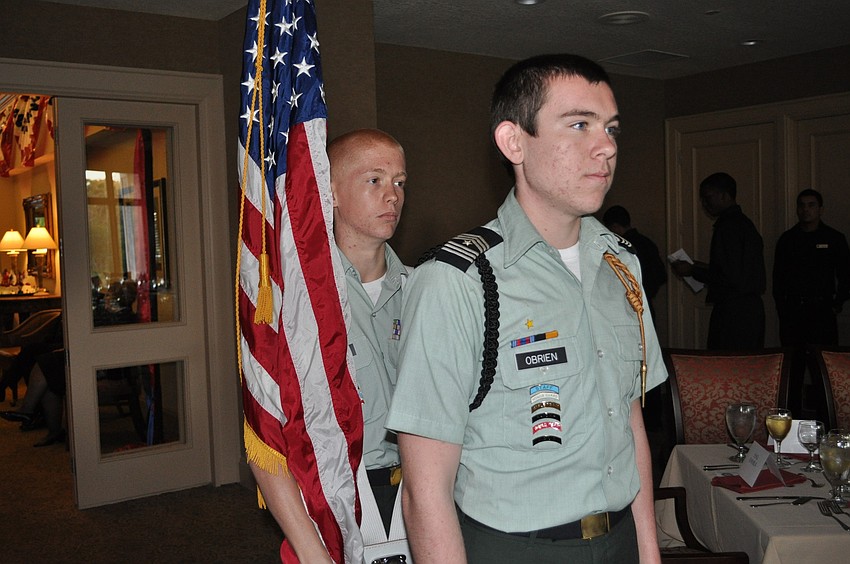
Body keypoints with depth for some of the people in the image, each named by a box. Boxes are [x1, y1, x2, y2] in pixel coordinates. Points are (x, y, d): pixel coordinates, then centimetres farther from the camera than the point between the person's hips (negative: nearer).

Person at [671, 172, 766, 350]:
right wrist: (707, 268, 20)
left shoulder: (728, 226, -14)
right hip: (752, 307, 10)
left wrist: (693, 271, -8)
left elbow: (729, 277, -19)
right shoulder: (745, 223, 17)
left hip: (733, 313, -10)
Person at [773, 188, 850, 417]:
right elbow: (778, 276, 12)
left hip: (823, 311, -1)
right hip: (792, 311, 2)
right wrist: (781, 306, 4)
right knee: (793, 366, 3)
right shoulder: (787, 239, 10)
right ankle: (792, 416, 10)